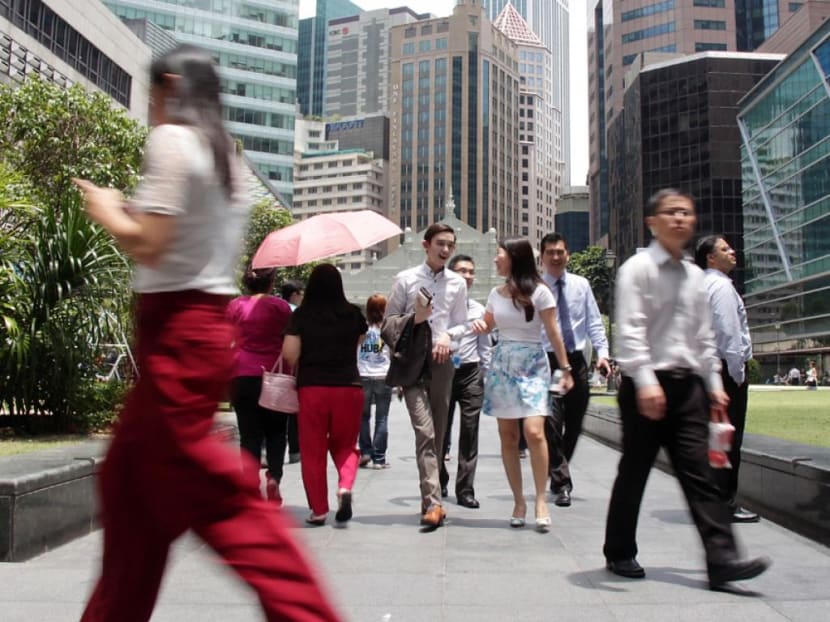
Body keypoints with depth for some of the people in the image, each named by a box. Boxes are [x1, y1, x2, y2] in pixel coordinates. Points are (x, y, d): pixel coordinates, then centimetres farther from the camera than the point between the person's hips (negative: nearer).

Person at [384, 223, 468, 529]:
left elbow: (461, 324, 14)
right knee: (425, 431, -15)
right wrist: (414, 318, -11)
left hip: (441, 360, 3)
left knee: (438, 433, 8)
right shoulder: (406, 279, 4)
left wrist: (448, 335, -7)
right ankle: (433, 503, -17)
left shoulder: (457, 283, 10)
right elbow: (388, 322, 7)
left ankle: (430, 499, 20)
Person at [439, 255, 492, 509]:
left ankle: (465, 490, 9)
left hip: (471, 373, 2)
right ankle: (439, 484, 28)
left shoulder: (479, 310, 9)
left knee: (469, 432, 0)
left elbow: (485, 347, 13)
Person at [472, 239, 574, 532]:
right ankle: (518, 500, 15)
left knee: (534, 431, -18)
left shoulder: (539, 291, -5)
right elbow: (487, 325, 23)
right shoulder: (496, 293, 9)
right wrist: (479, 326, 0)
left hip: (533, 365, -5)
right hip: (502, 365, 5)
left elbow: (553, 333, -5)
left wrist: (565, 369, -6)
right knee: (507, 437, 4)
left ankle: (541, 500, -4)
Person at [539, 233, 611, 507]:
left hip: (577, 361, 4)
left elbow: (594, 322, 7)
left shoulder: (581, 285, 8)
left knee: (574, 423, 11)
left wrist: (602, 352, -5)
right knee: (552, 422, -10)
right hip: (547, 361, -4)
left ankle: (559, 474, 31)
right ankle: (561, 483, 1)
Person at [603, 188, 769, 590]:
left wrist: (714, 384, 15)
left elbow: (704, 337, 20)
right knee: (634, 471, 5)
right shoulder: (637, 269, -6)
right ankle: (619, 554, 20)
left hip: (687, 384, 6)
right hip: (648, 385, -5)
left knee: (698, 472, 1)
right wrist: (646, 382, -23)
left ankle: (721, 560, 1)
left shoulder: (695, 276, 15)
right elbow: (630, 330, -15)